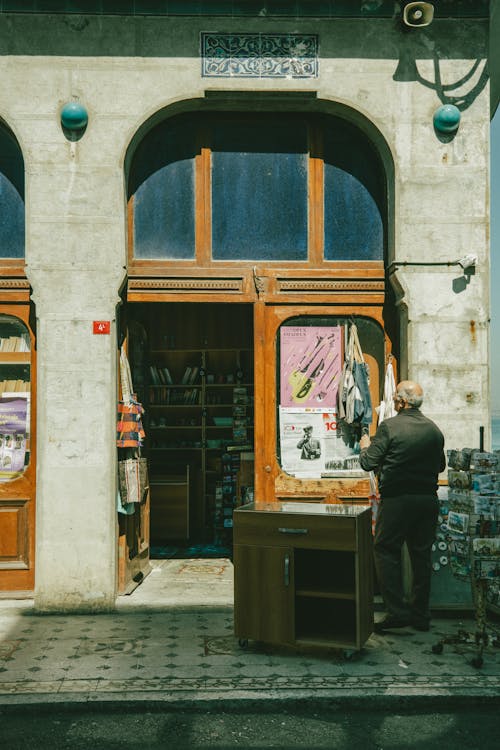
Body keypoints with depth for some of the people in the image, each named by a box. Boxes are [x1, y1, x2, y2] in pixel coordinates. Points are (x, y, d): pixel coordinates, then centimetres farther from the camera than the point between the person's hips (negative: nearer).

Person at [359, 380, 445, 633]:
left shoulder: (389, 427, -11)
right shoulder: (434, 429, 5)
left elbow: (368, 463, -10)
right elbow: (441, 465, 16)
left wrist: (365, 447, 10)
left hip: (396, 499, -5)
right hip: (428, 498, 5)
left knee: (386, 551, 5)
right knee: (422, 555, 12)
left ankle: (397, 611, 0)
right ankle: (420, 614, 20)